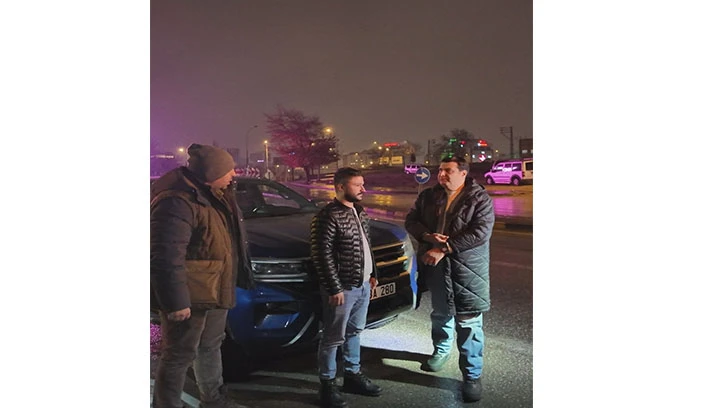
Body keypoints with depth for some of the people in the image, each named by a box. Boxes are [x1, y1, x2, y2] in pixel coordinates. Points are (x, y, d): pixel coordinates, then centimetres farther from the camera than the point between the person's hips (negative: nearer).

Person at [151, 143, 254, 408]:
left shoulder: (216, 196, 8)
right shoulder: (177, 203, -24)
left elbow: (229, 242, 19)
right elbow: (166, 258, -27)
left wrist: (242, 274, 21)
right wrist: (175, 302, -25)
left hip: (214, 291, 10)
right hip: (189, 297, -10)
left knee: (211, 347, 22)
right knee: (180, 355, 4)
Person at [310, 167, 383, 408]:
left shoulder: (359, 212, 9)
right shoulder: (329, 216, -18)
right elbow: (323, 256, -20)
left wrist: (372, 273, 17)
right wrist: (334, 288, -20)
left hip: (363, 285, 8)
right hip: (343, 287, -8)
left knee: (354, 332, 20)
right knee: (334, 338, 4)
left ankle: (352, 375, 34)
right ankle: (327, 385, 17)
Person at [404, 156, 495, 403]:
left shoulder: (479, 199, -8)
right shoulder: (428, 196, 6)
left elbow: (480, 232, -18)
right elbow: (411, 220, 7)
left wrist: (444, 249, -21)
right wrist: (427, 237, -15)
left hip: (467, 269, -4)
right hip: (436, 265, 5)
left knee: (468, 322, -2)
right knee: (440, 313, 21)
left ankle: (472, 376, 11)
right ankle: (441, 351, 46)